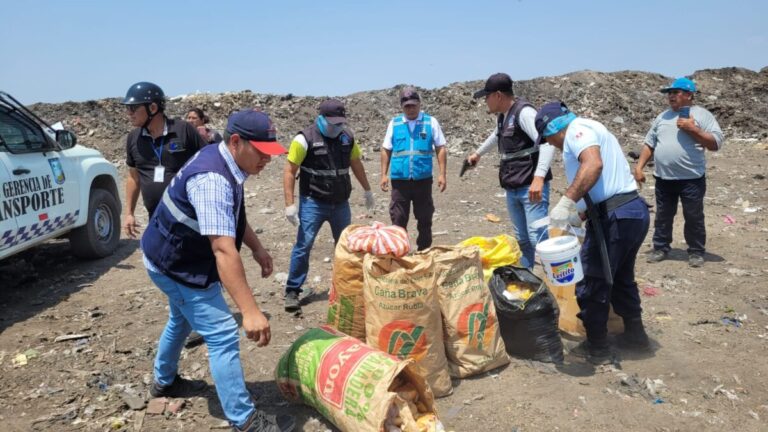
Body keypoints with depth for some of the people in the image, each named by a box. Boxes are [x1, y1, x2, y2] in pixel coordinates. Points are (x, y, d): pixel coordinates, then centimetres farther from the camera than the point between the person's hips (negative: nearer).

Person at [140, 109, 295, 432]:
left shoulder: (222, 162, -3)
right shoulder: (212, 179, -34)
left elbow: (233, 215, 14)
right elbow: (224, 250, -43)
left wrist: (257, 248, 3)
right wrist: (250, 311, -47)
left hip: (178, 258, 11)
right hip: (177, 266, -11)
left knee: (182, 321, 30)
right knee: (223, 336, -9)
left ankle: (165, 381, 53)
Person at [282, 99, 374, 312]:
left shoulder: (347, 136, 3)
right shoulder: (305, 138, -13)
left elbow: (356, 164, 17)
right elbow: (289, 171, -13)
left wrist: (367, 191, 22)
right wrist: (290, 204, -20)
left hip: (341, 203, 5)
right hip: (313, 203, -5)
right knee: (303, 246, -8)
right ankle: (292, 292, 3)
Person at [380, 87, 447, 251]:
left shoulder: (431, 122, 3)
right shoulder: (394, 123, 6)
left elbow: (441, 149, 2)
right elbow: (386, 150, 9)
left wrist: (442, 174, -5)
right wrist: (384, 175, 2)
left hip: (423, 179, 0)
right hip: (399, 179, 1)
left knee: (425, 219, 9)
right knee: (398, 219, 4)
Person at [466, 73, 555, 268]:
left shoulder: (523, 112, -15)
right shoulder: (502, 116, 13)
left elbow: (547, 142, -27)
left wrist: (539, 177, -39)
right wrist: (478, 153, 48)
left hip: (532, 187, -9)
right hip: (512, 189, 9)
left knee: (538, 238, -14)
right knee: (522, 240, 14)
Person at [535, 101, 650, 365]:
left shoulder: (577, 129, -6)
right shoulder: (590, 129, 24)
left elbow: (594, 165, -28)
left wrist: (566, 202, -32)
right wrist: (576, 214, 26)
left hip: (614, 216, -10)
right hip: (635, 210, 11)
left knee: (591, 285, 2)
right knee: (621, 278, 25)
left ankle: (597, 348, 13)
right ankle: (634, 334, 37)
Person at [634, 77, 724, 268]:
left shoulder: (702, 115, -3)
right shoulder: (662, 117, 12)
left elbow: (716, 143, -9)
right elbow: (649, 144, 14)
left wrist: (693, 129, -17)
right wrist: (639, 166, 5)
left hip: (691, 179, -4)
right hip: (663, 178, 4)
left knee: (694, 217, 6)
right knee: (663, 216, 13)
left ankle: (696, 252, 19)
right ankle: (660, 248, 24)